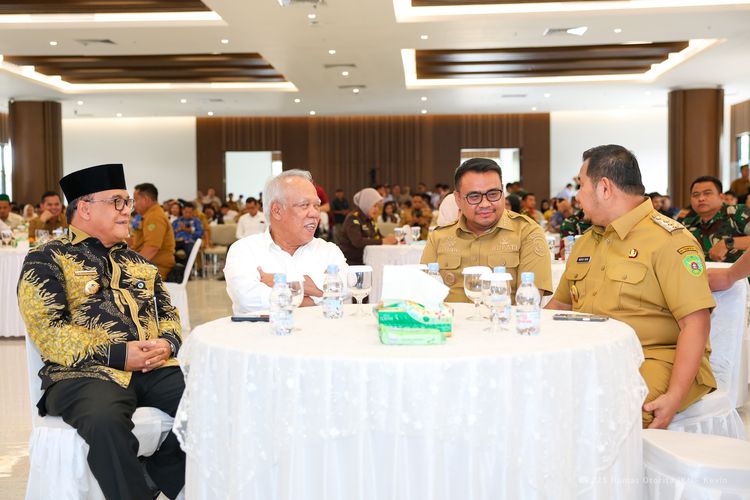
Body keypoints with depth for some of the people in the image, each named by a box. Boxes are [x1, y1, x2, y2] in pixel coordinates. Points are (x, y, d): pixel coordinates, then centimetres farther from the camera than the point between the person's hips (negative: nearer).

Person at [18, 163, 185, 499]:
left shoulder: (136, 261, 23)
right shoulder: (47, 259, 4)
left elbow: (168, 312, 23)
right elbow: (46, 329, -7)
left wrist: (167, 342, -2)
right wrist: (117, 354, -16)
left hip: (155, 368, 5)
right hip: (86, 372, -5)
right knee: (105, 421, -39)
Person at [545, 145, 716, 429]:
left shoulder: (669, 240, -6)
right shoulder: (585, 243, 20)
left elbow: (696, 322, -13)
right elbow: (560, 305, 27)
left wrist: (675, 397, -22)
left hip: (655, 359, -7)